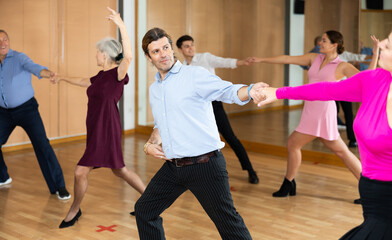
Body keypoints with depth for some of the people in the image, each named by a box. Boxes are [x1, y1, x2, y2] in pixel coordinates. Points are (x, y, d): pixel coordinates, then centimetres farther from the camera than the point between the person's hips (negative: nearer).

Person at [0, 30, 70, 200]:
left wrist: (47, 73, -56)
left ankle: (58, 186, -9)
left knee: (42, 144, -15)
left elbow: (33, 67, -35)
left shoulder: (19, 58, -14)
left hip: (26, 108, -5)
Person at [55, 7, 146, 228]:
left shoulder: (117, 74, -14)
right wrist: (64, 78, 46)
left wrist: (122, 26, -40)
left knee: (80, 172, -3)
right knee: (120, 170, 17)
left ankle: (74, 211, 17)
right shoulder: (102, 76, 11)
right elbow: (85, 82, 31)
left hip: (106, 131, -9)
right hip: (97, 130, 9)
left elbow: (128, 56, -33)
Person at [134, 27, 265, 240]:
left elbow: (228, 91, -21)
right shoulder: (154, 89, 15)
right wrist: (150, 144, 9)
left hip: (205, 165, -7)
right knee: (144, 210, 15)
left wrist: (250, 90, -42)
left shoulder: (194, 75, -7)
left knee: (228, 222, -3)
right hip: (173, 167, 7)